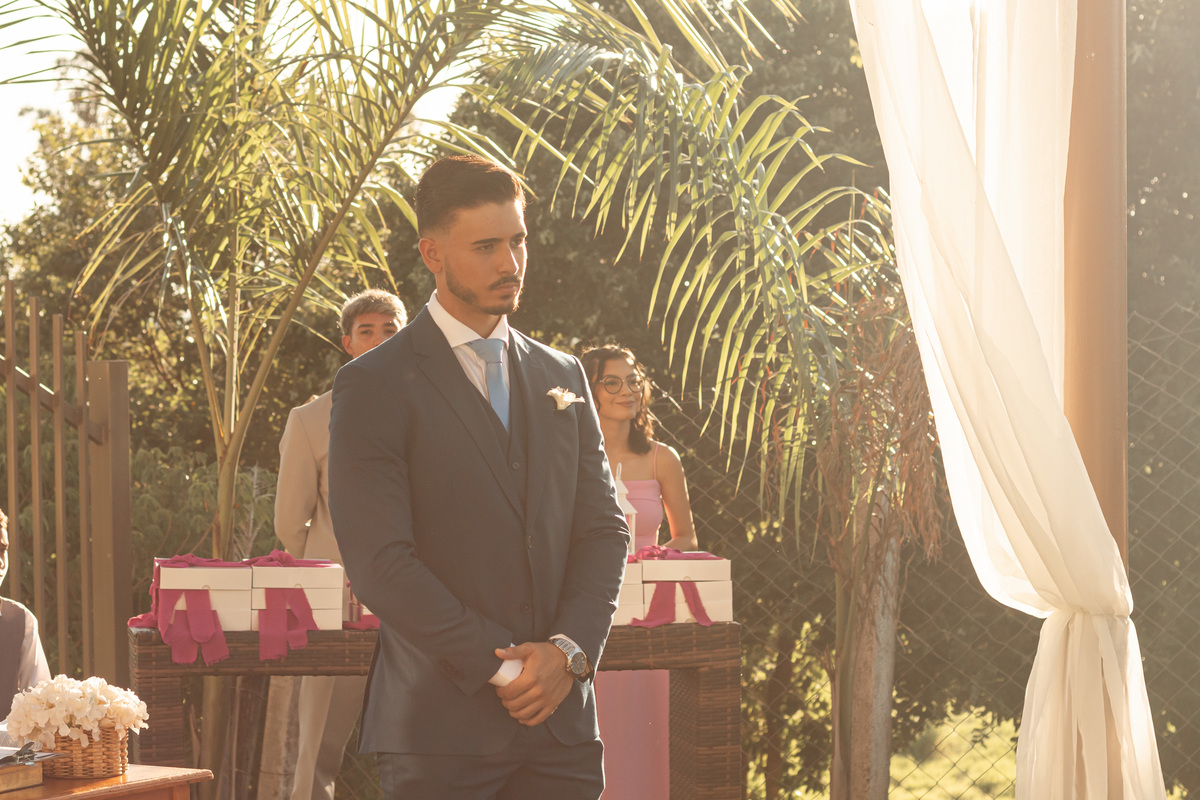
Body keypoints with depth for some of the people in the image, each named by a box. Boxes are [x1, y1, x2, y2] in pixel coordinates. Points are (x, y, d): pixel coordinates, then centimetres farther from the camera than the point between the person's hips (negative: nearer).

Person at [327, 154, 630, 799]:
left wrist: (570, 650, -5)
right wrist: (504, 668, -12)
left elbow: (604, 528, 12)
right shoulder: (373, 388, -3)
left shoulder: (563, 377, 15)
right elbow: (380, 564, -10)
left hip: (561, 721, 4)